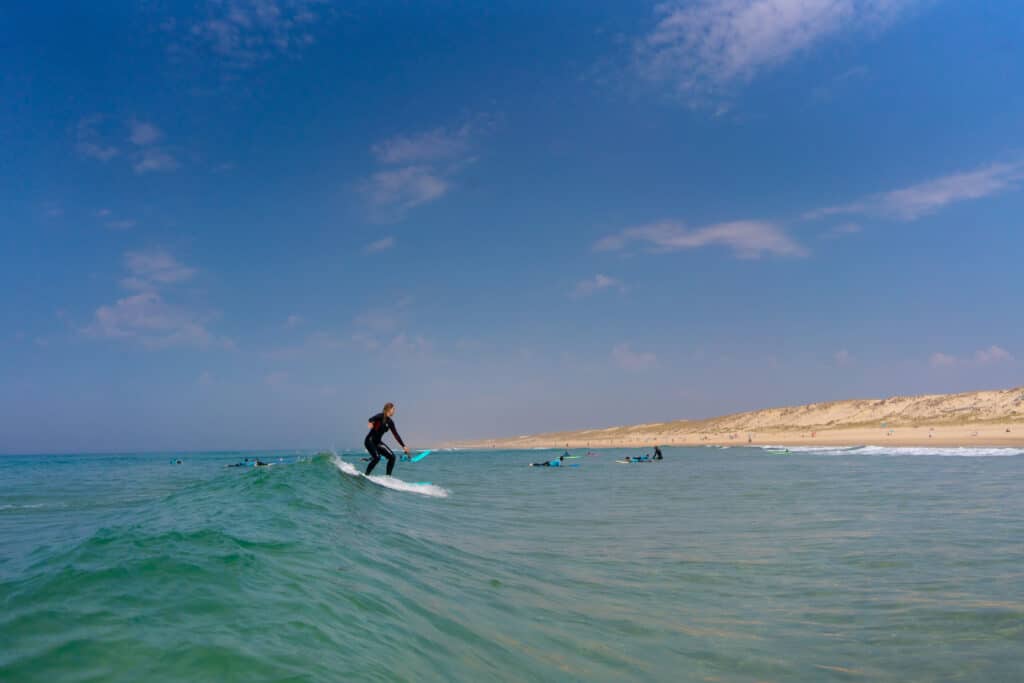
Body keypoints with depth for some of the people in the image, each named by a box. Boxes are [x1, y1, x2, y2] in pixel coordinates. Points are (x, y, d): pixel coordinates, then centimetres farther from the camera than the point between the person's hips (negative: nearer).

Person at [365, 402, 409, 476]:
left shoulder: (390, 422, 9)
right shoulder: (381, 416, -11)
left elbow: (396, 435, 15)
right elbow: (372, 419, -31)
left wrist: (404, 446, 16)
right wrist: (370, 422, -55)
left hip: (378, 442, 8)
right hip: (370, 440, -8)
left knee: (392, 457, -2)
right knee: (377, 457, -27)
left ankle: (388, 476, 3)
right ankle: (366, 475, -15)